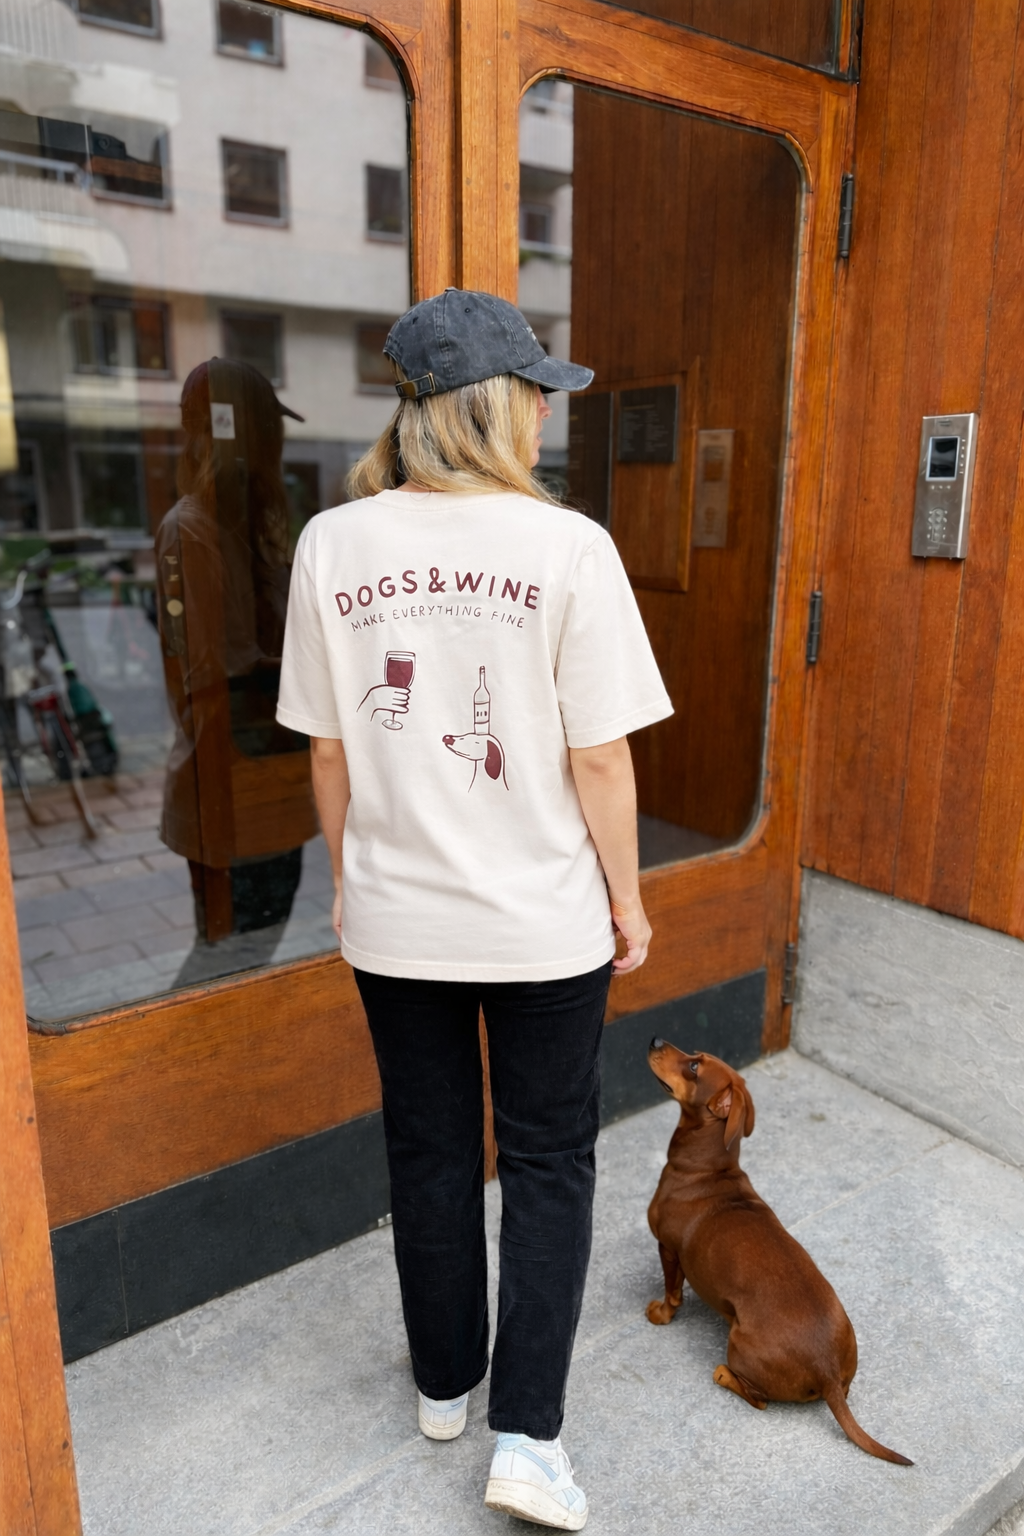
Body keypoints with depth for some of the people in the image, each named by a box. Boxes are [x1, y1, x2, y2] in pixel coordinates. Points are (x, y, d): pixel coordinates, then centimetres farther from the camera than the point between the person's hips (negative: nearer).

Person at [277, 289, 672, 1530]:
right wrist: (626, 897, 3)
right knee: (547, 1162, 18)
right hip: (543, 920, -2)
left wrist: (350, 876, 14)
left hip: (396, 919, 3)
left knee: (428, 1151, 21)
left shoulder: (331, 543, -5)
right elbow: (600, 757, -11)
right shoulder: (568, 546, -13)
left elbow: (328, 750, 0)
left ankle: (444, 1384, 43)